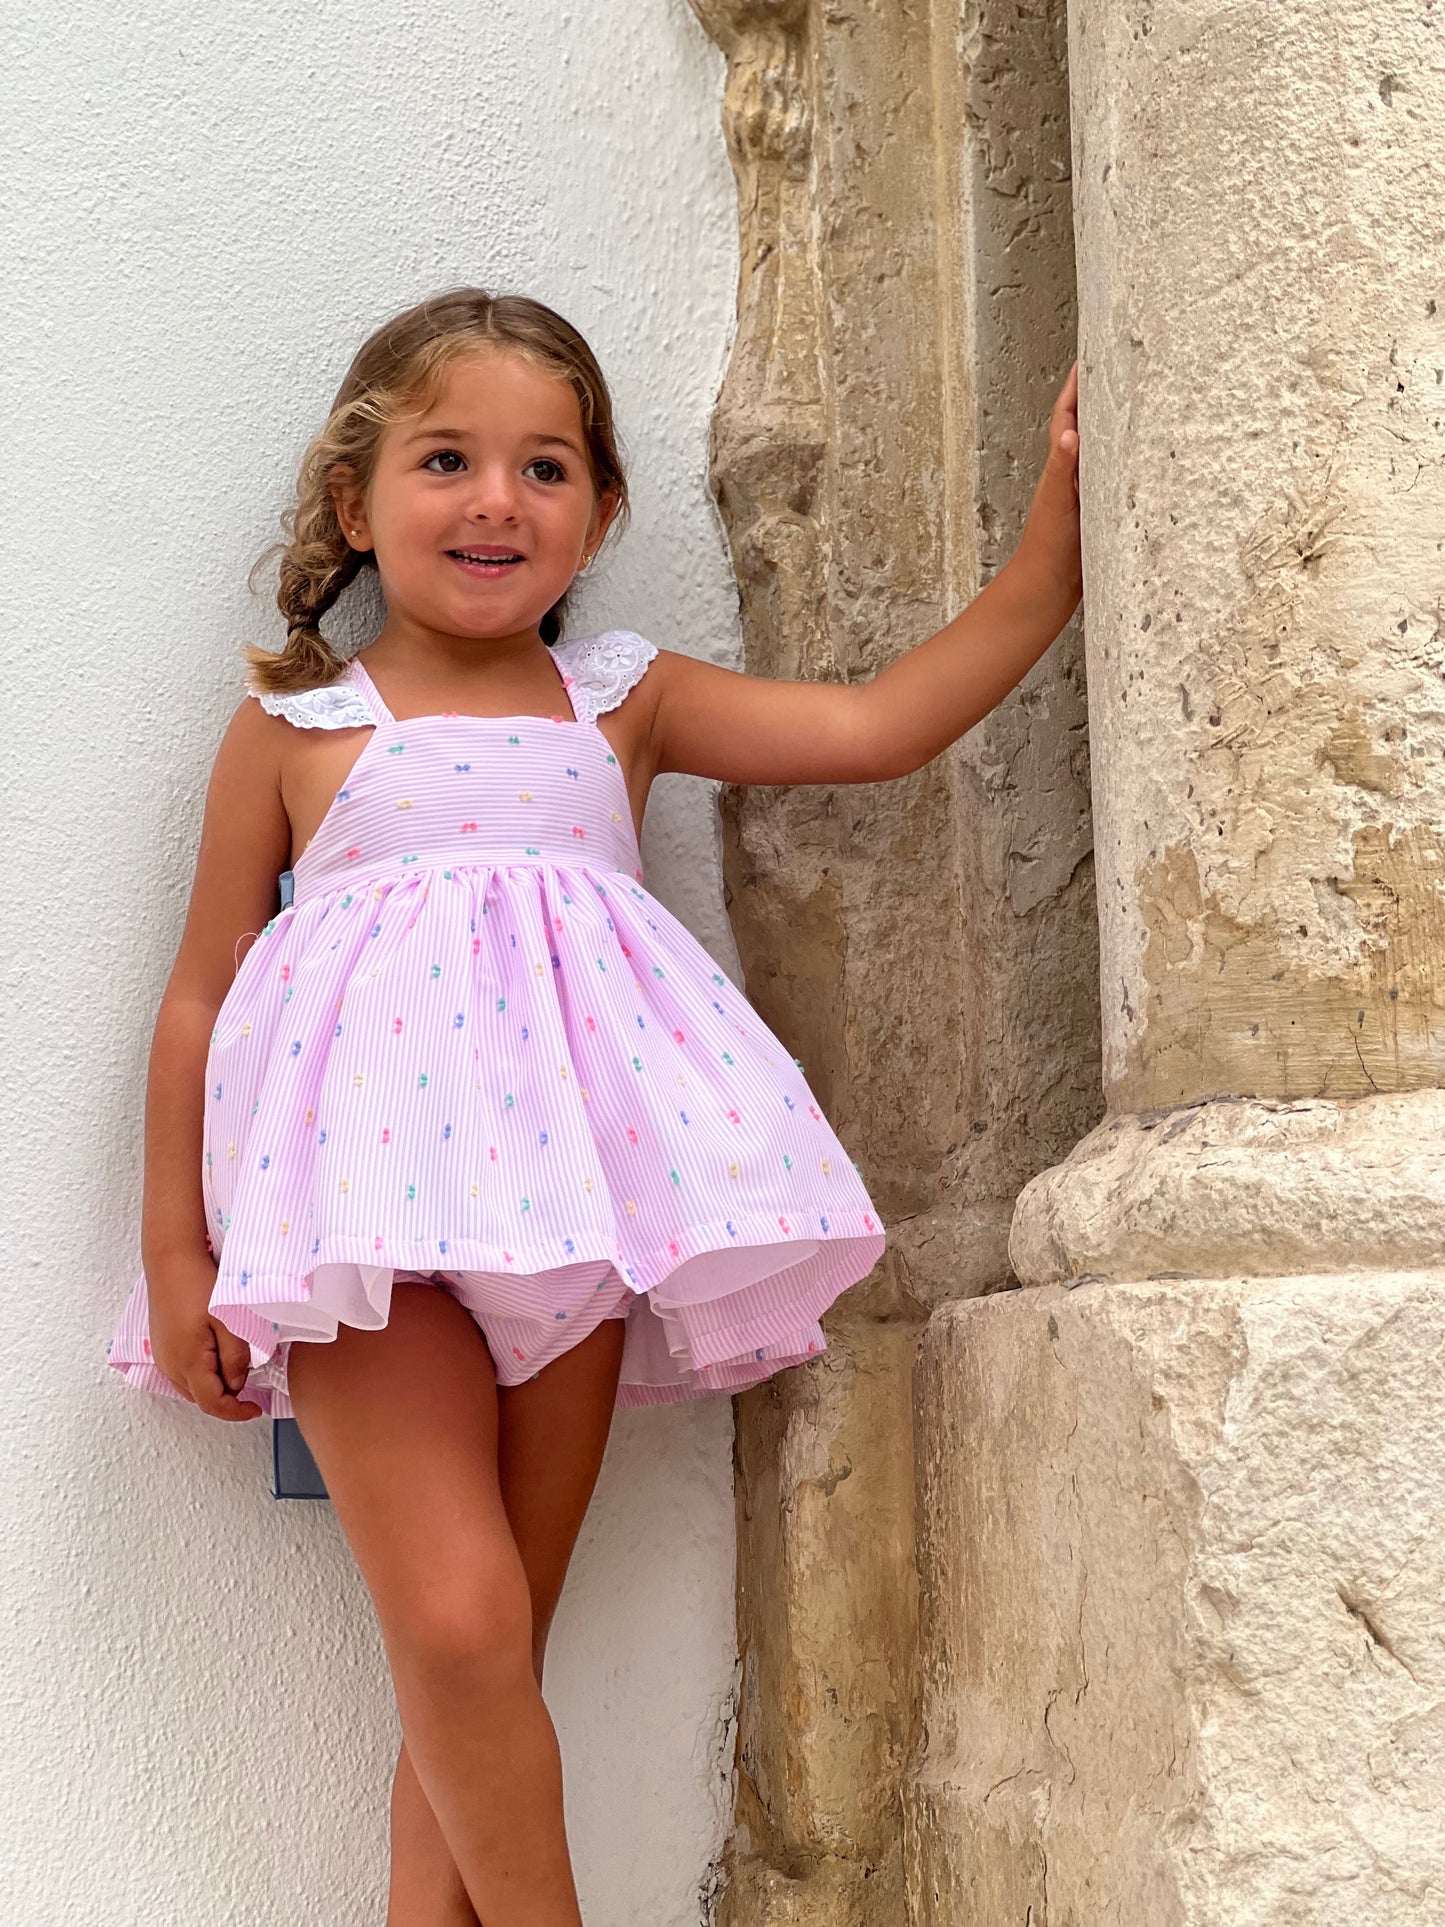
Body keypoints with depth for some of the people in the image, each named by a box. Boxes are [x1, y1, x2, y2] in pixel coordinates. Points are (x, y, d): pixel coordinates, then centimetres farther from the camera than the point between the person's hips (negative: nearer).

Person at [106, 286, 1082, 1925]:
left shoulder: (623, 702, 14)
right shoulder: (294, 726, 8)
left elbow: (884, 722, 8)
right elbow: (202, 993, 10)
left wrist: (1059, 523, 3)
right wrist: (174, 1254, 6)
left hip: (568, 1209, 3)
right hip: (370, 1210, -2)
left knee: (486, 1658, 5)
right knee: (455, 1627, -15)